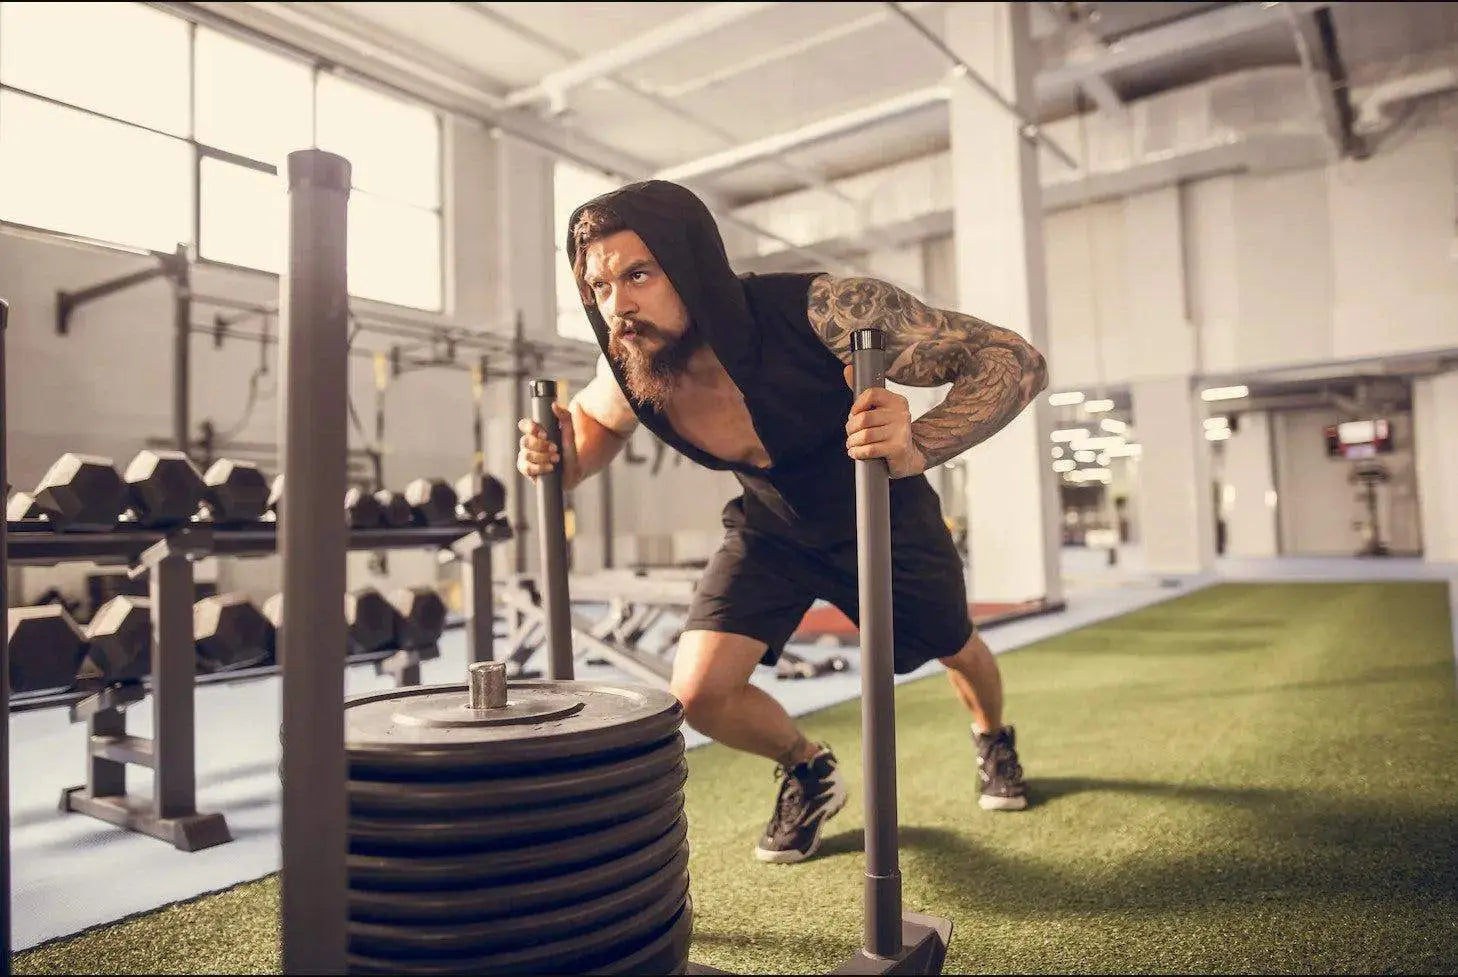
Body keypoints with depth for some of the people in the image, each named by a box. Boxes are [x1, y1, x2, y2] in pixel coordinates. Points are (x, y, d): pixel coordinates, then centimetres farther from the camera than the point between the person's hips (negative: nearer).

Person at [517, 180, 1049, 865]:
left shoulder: (822, 312, -39)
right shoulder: (625, 373, -25)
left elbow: (1014, 359, -35)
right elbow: (593, 419, 1)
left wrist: (916, 447, -54)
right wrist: (562, 460, -23)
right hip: (769, 526, 2)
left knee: (954, 649, 21)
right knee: (700, 693, -14)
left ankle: (994, 741, 61)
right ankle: (809, 773, 21)